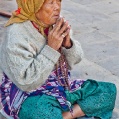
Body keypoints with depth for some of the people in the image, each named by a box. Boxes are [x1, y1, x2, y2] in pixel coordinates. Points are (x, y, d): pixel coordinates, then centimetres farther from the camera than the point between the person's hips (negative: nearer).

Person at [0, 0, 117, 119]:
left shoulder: (56, 24, -2)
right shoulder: (16, 35, -20)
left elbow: (75, 59, 7)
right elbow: (26, 82, -25)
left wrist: (68, 43, -16)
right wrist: (51, 48, -26)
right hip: (29, 96, -7)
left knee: (109, 90, -2)